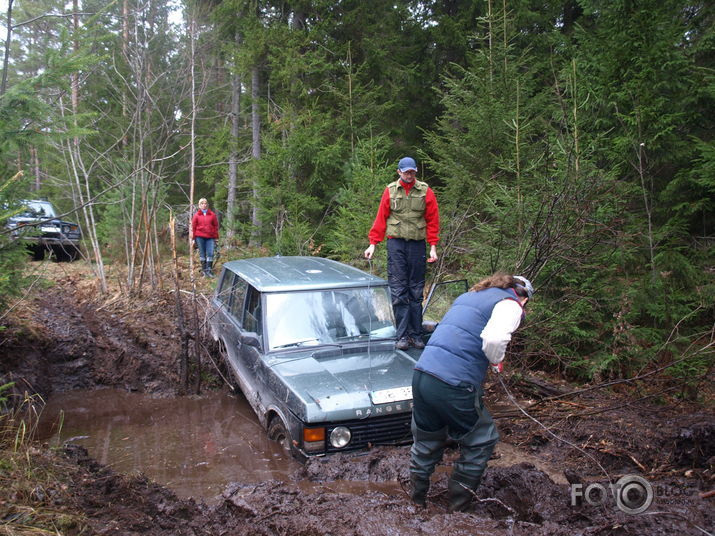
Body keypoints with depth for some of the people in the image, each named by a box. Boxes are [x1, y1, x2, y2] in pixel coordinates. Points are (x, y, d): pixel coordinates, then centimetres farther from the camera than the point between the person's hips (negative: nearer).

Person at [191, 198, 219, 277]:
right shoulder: (196, 215, 4)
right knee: (202, 253, 6)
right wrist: (194, 238, 5)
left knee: (210, 253, -4)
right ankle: (204, 269, 15)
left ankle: (209, 270, 5)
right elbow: (193, 227, 7)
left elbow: (216, 226, 9)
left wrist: (216, 237, 7)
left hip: (210, 237, 1)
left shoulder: (212, 215, 5)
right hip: (200, 237, 0)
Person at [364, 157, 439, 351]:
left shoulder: (425, 191, 6)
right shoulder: (390, 191, 5)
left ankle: (416, 334, 12)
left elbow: (432, 220, 7)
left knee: (416, 291, 5)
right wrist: (373, 244, 3)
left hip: (417, 243, 1)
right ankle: (402, 336, -1)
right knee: (398, 290, -5)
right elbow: (381, 218, 7)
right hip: (396, 242, -1)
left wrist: (433, 247, 2)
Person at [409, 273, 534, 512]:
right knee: (481, 442, 17)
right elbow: (494, 338, -18)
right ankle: (458, 508, 25)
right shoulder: (510, 304, 1)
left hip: (421, 374, 7)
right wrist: (496, 361, 2)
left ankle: (416, 503, 36)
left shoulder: (468, 295, 23)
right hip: (453, 384, -7)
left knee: (426, 442, 24)